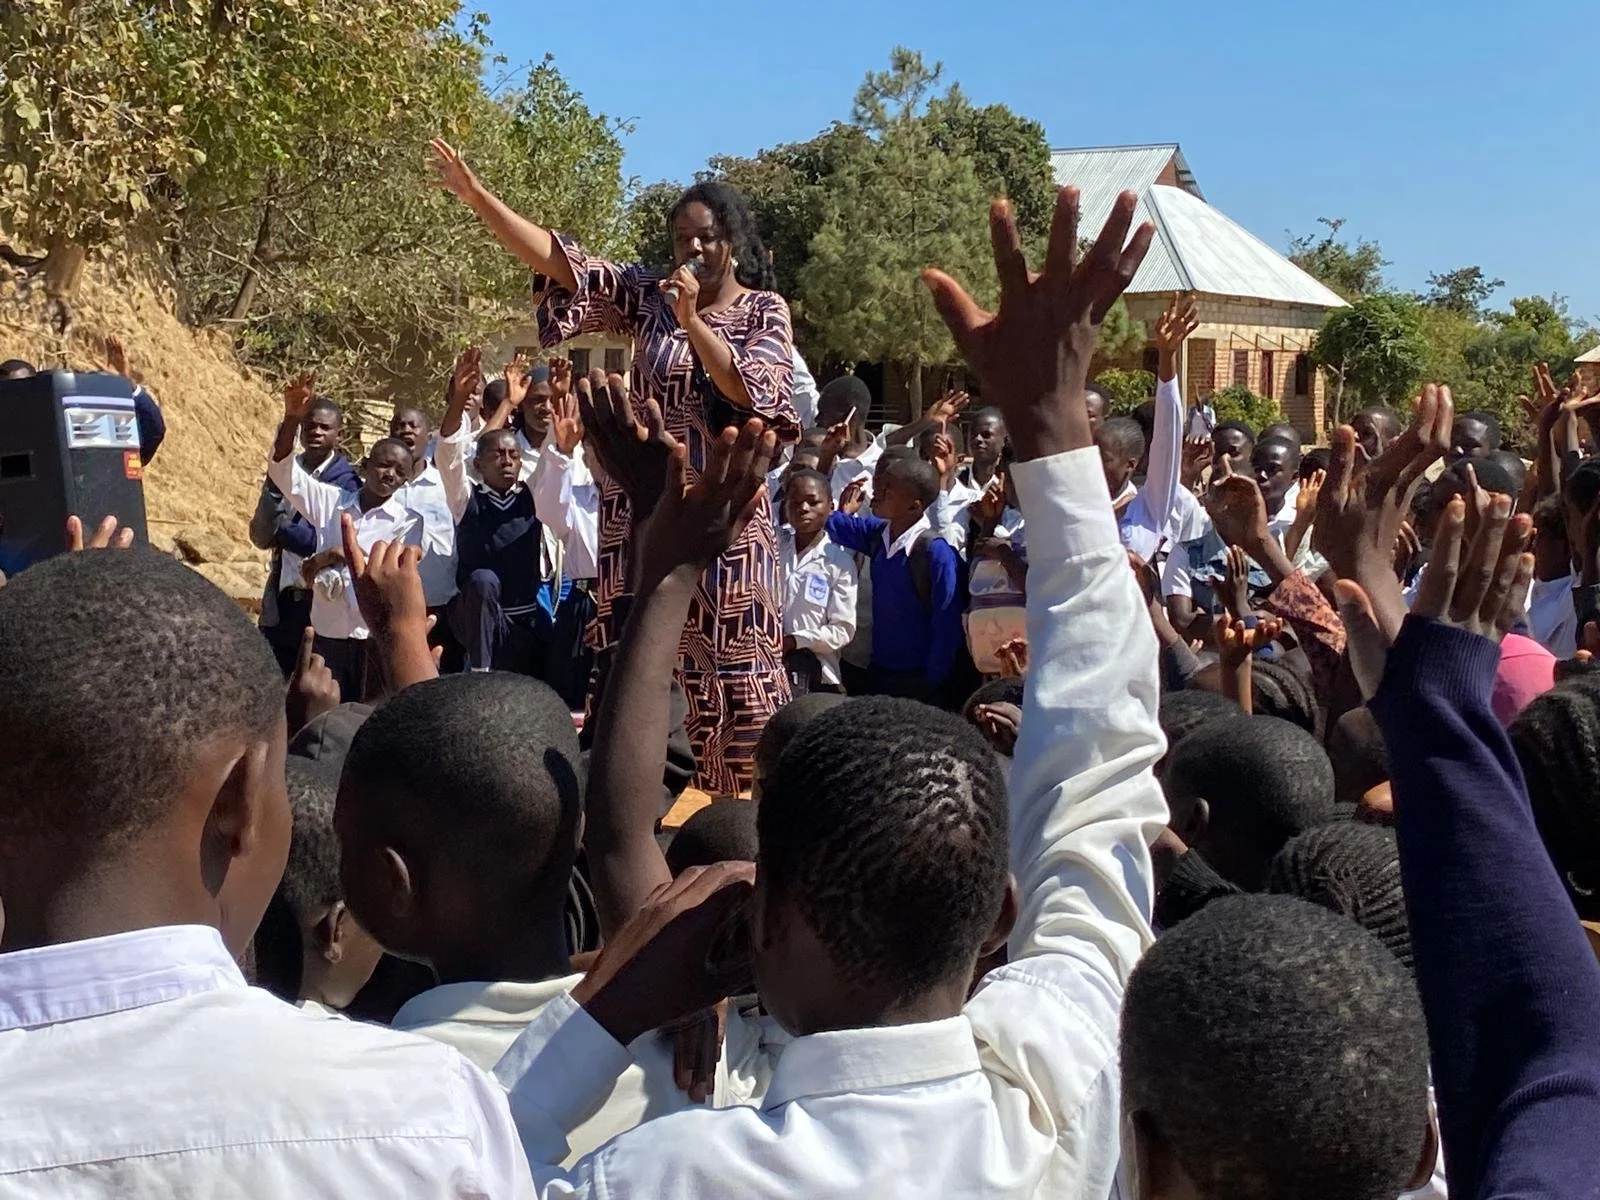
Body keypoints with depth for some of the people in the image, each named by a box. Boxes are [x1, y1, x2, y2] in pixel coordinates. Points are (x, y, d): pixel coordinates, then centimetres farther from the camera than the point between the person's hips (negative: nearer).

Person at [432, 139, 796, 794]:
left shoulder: (764, 311, 2)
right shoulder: (647, 295, 7)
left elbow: (753, 394, -13)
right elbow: (558, 260, 0)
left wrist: (691, 319, -18)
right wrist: (477, 195, -8)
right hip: (644, 506, 3)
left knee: (733, 667, 1)